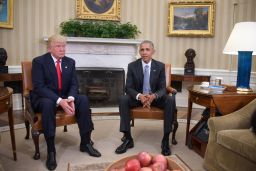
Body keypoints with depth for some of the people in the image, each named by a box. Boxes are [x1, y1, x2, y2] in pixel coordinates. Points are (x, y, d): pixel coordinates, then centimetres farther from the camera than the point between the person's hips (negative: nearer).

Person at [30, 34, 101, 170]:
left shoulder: (70, 62, 4)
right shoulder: (39, 61, -10)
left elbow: (74, 84, 1)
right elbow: (39, 87, -19)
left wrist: (70, 98, -23)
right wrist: (59, 101, -32)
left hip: (65, 97, 4)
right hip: (43, 98, -4)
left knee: (84, 99, -22)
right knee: (48, 104, -38)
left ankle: (85, 142, -12)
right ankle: (51, 150, -28)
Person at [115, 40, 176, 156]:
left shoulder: (160, 66, -5)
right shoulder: (132, 66, -7)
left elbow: (163, 88, -9)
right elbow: (128, 88, -10)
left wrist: (154, 96, -33)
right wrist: (140, 96, -33)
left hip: (155, 97, 0)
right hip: (138, 97, 0)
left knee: (170, 100, -30)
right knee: (123, 100, -30)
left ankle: (165, 140, -22)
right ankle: (128, 138, -21)